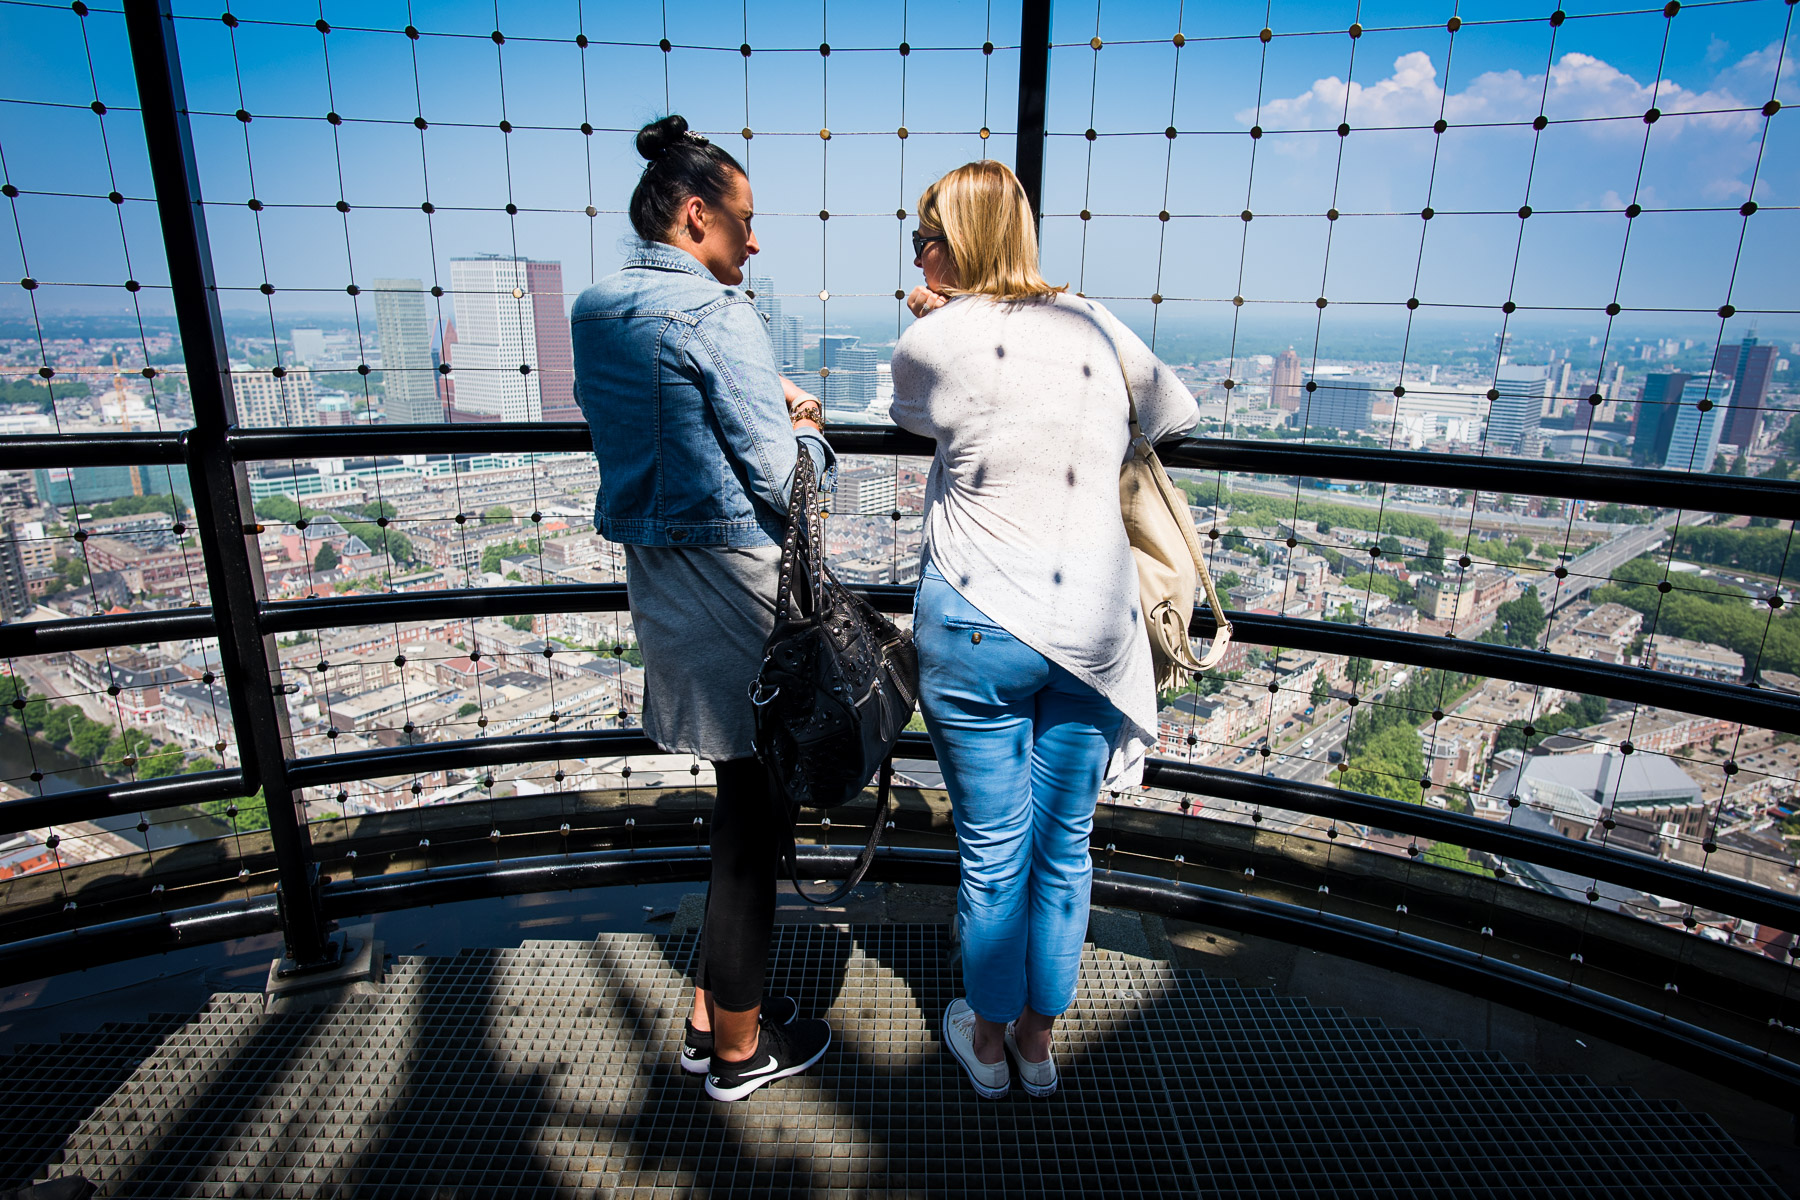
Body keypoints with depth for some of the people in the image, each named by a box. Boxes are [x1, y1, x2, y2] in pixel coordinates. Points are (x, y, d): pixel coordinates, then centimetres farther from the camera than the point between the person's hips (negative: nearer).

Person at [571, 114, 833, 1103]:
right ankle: (739, 1047, 25)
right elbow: (781, 482, -16)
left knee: (738, 793, 20)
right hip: (734, 581, -9)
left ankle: (710, 1007, 34)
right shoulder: (716, 314, -16)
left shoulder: (596, 309, 10)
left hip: (654, 570, 9)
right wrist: (808, 430, 5)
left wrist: (768, 411, 14)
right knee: (753, 807, 6)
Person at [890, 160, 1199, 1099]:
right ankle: (1040, 1038, 37)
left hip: (976, 631, -3)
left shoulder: (932, 343, -7)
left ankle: (988, 1040, 35)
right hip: (1093, 627, 4)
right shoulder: (1097, 326, 4)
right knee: (1065, 845, 17)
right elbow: (1180, 414, 19)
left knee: (992, 851, 13)